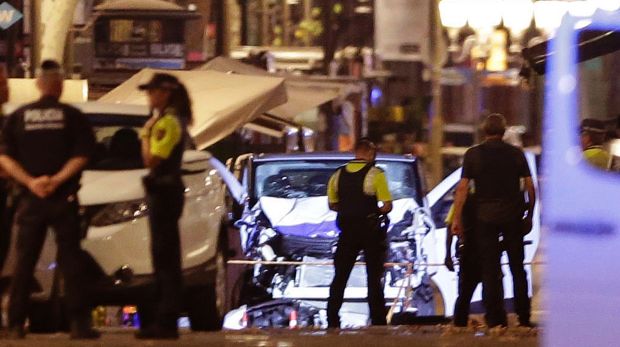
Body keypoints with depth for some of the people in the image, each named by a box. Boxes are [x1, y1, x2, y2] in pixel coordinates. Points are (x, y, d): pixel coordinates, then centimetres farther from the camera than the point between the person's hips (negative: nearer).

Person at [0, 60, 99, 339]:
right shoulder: (72, 116, -2)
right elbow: (82, 155, -10)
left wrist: (30, 181, -9)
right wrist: (57, 180, -12)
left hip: (30, 199, 2)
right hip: (63, 198, -2)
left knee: (24, 262, 7)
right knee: (71, 261, 1)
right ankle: (79, 323, -5)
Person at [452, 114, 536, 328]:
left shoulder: (473, 154, -1)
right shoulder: (516, 154, 4)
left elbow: (462, 188, -6)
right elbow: (530, 186, 2)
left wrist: (457, 218, -4)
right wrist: (529, 215, 12)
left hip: (485, 216, -1)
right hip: (512, 216, 1)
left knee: (490, 270, 2)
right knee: (517, 268, 10)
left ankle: (495, 319, -1)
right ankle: (524, 317, 9)